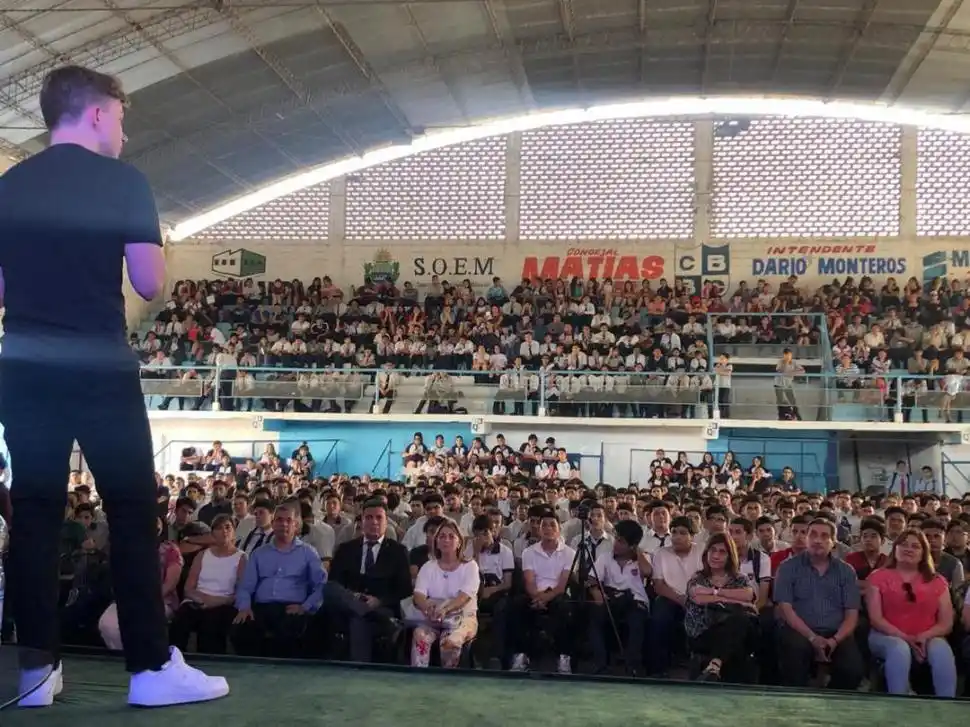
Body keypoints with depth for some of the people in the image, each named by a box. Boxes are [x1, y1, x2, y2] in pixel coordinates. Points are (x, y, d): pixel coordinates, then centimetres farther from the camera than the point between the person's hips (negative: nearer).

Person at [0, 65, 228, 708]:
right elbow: (151, 285, -7)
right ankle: (153, 667, 3)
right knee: (133, 514, 0)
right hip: (102, 371, -5)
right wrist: (145, 245, 12)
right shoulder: (124, 182, -5)